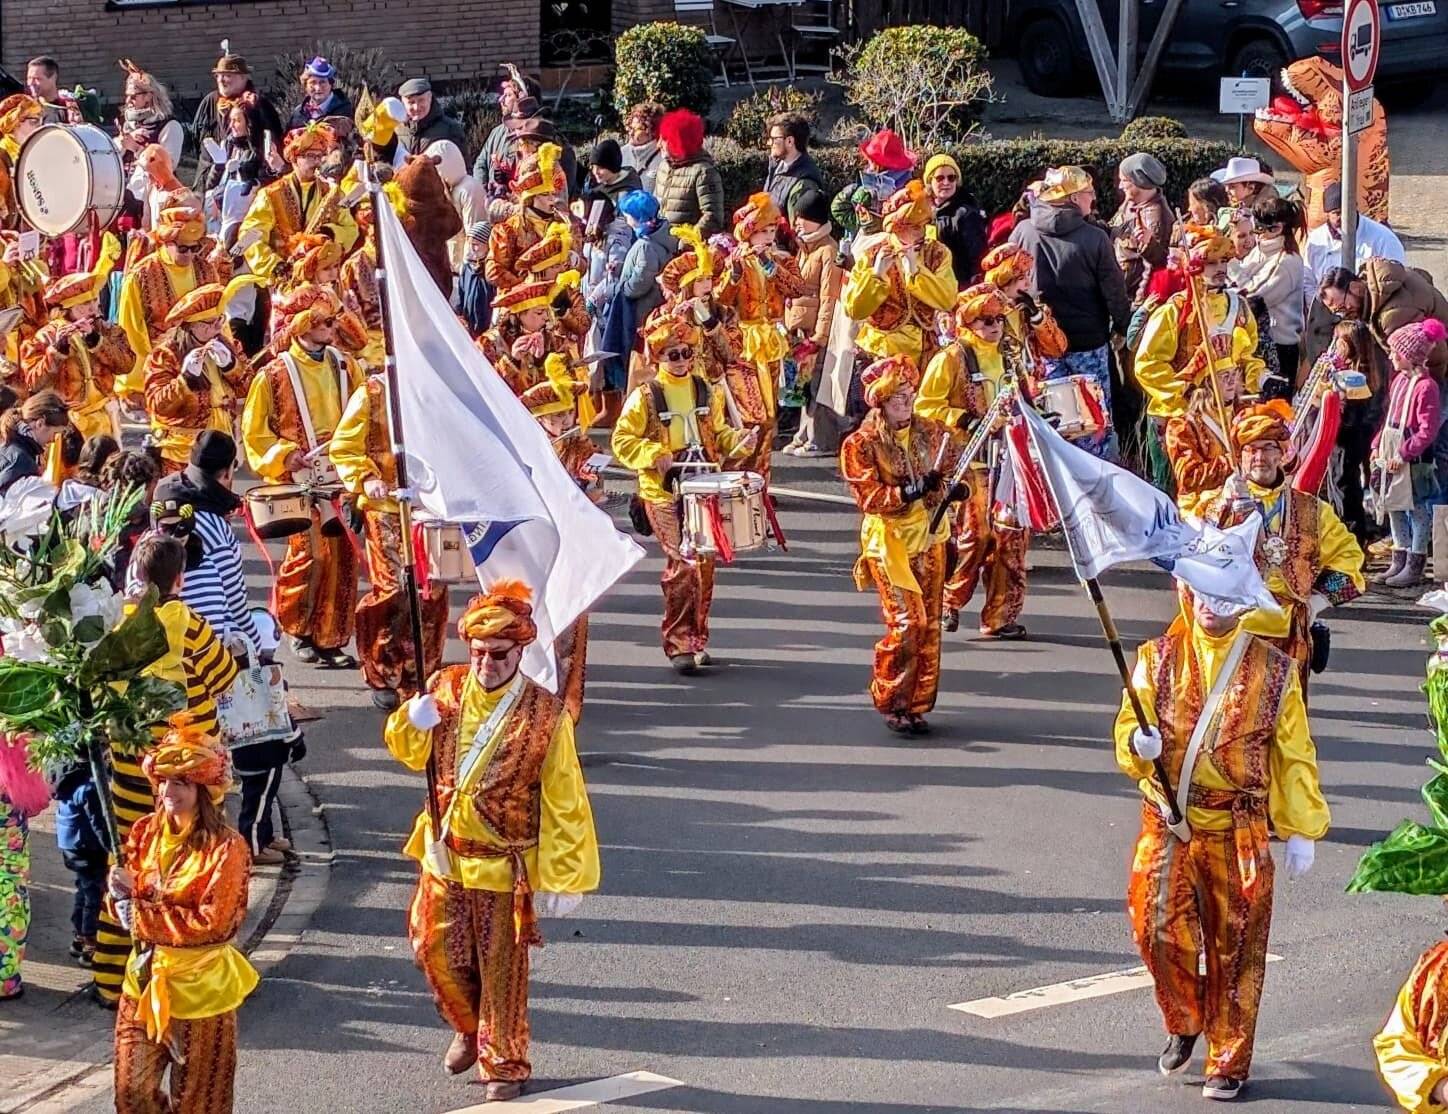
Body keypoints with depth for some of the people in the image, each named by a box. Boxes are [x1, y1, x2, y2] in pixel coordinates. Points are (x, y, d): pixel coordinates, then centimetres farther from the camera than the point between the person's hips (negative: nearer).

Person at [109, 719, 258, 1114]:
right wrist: (123, 893, -17)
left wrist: (142, 912, -18)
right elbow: (127, 906, 7)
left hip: (200, 986, -5)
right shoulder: (146, 832, 0)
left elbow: (212, 923, -21)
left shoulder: (226, 847, -18)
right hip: (145, 978, 5)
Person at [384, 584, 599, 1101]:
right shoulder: (446, 689, -3)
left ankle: (503, 1063, 22)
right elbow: (410, 753, 9)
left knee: (501, 969, 6)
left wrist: (560, 878, -13)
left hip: (504, 864, -4)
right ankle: (469, 1028, 40)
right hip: (445, 855, 4)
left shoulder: (545, 715, -15)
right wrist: (412, 722, -16)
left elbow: (563, 802, -12)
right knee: (437, 953, 13)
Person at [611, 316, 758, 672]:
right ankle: (679, 643, -11)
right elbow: (622, 442, -2)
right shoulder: (645, 397, -3)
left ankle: (697, 639, 20)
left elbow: (718, 434, 19)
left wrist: (739, 441, -1)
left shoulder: (707, 393, 11)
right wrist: (654, 455, -17)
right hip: (663, 493, -5)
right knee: (683, 562, -16)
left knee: (704, 564, 7)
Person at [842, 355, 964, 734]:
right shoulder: (860, 445, -8)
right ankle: (890, 703, 1)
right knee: (907, 621, -13)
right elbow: (869, 498, -15)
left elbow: (949, 471, 18)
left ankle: (917, 705, 15)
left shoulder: (930, 432, 5)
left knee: (930, 623, 5)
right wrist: (911, 491, -26)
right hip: (889, 539, -5)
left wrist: (950, 489, -3)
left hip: (929, 537, 5)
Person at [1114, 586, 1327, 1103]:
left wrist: (1302, 831, 2)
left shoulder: (1273, 670, 3)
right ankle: (1184, 1021, 19)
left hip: (1239, 834, -1)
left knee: (1234, 949, 3)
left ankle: (1228, 1064, 16)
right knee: (1157, 927, -10)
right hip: (1167, 826, 1)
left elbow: (1294, 756, 6)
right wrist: (1139, 745, -20)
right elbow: (1128, 732, 4)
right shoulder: (1159, 659, 5)